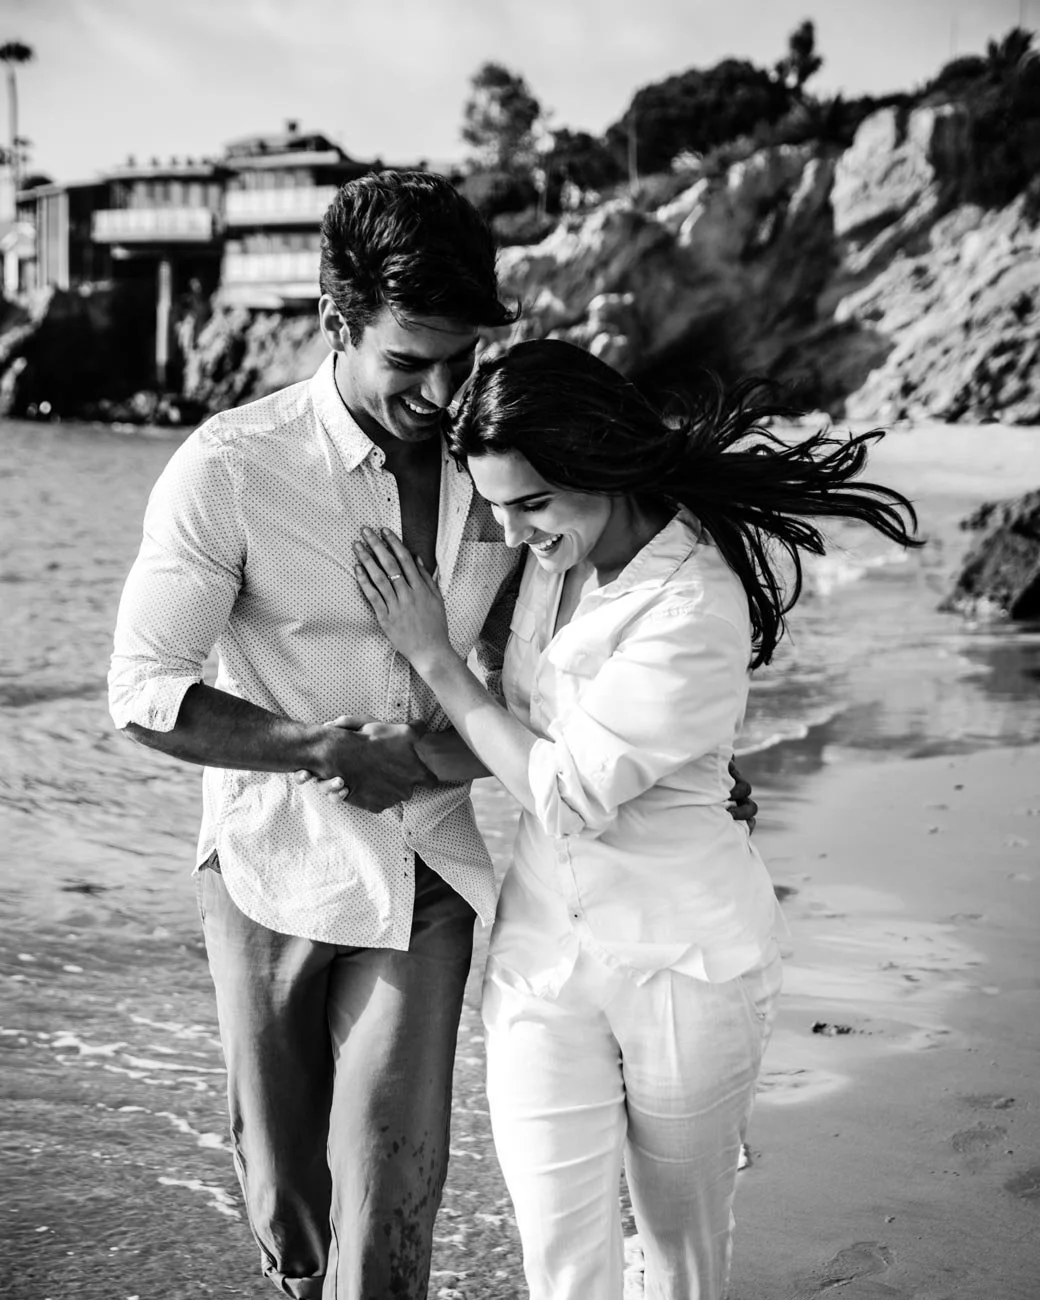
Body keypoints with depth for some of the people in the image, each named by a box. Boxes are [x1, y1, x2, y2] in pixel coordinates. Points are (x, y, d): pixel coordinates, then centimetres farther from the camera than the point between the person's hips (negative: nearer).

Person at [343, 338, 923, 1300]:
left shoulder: (694, 612, -24)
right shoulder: (556, 551, -3)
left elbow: (567, 794, -20)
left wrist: (431, 655, -14)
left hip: (685, 959, -5)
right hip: (541, 943, 5)